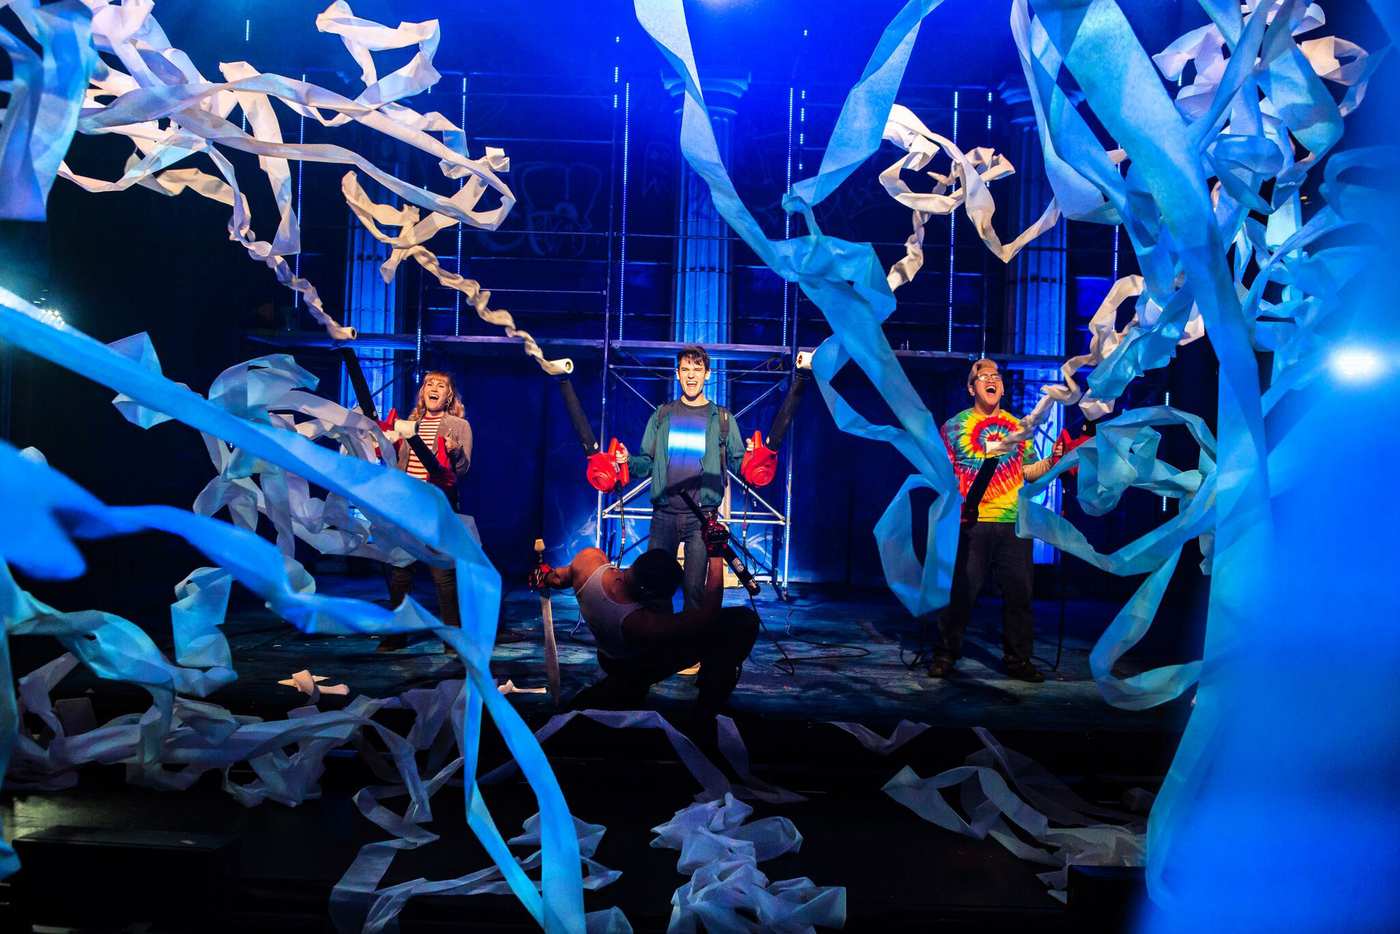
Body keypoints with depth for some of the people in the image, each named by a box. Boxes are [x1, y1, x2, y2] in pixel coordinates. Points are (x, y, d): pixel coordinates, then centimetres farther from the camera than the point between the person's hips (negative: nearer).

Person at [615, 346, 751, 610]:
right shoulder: (661, 416, 12)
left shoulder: (722, 419, 8)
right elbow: (647, 463, 13)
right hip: (664, 514, 2)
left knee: (694, 587, -4)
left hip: (702, 516, -2)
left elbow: (736, 463, 5)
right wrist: (628, 460, -7)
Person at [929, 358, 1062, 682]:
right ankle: (945, 655, 13)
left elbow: (1028, 471, 14)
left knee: (1019, 592, 6)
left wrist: (1051, 461, -3)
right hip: (971, 522, -3)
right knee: (961, 591, 1)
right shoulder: (954, 426, 4)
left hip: (1015, 523, 3)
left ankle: (1018, 659, 17)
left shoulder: (1018, 427, 14)